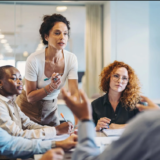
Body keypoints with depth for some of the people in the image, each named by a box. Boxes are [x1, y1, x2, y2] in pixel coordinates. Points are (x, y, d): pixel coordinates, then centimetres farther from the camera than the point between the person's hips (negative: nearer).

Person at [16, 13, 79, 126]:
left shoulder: (71, 59, -16)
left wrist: (79, 122, -33)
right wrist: (51, 87, -33)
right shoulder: (34, 60, -24)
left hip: (51, 108, 3)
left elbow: (75, 93, -20)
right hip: (29, 108, -3)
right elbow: (30, 97, -16)